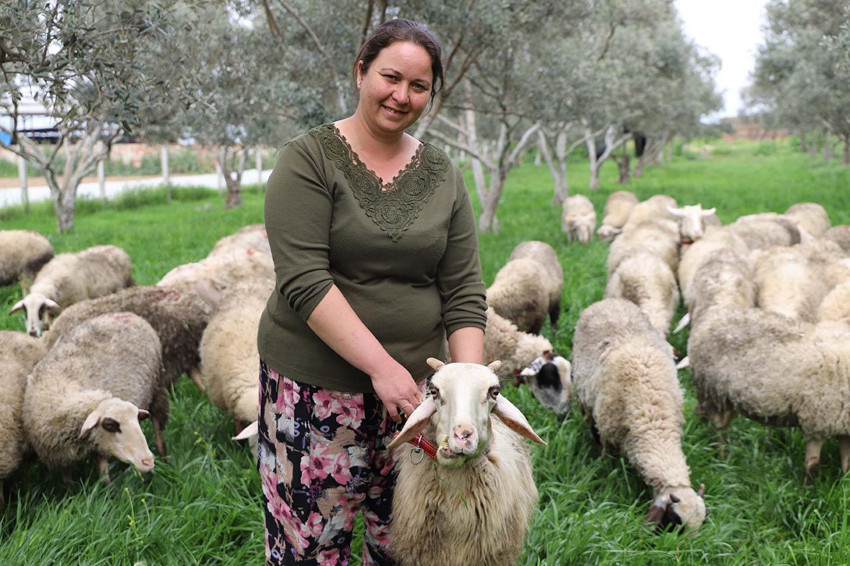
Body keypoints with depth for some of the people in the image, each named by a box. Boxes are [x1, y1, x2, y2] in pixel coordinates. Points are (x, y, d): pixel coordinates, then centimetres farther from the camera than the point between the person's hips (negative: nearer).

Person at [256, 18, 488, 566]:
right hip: (315, 388, -3)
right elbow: (304, 281, -16)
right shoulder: (309, 160, -6)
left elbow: (464, 293, 3)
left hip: (413, 384, 4)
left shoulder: (442, 174, 6)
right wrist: (380, 365, -22)